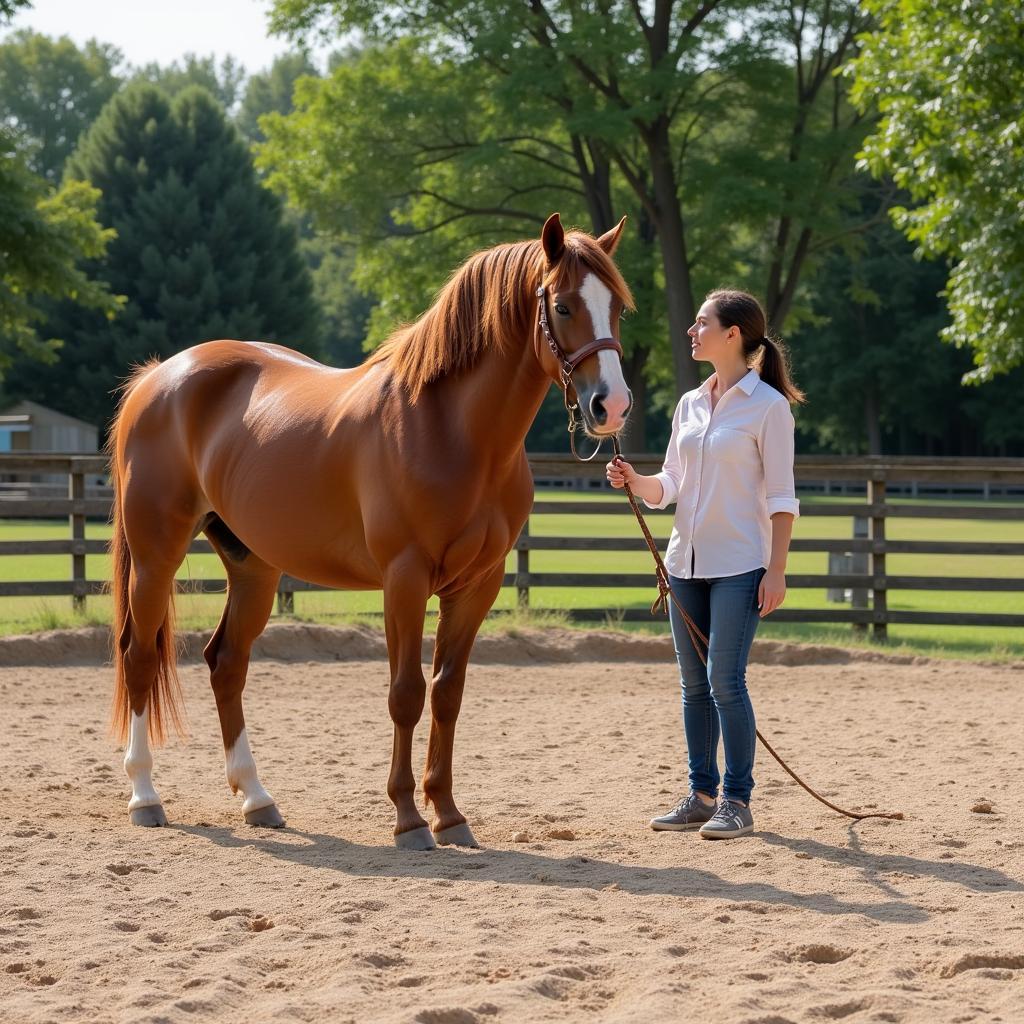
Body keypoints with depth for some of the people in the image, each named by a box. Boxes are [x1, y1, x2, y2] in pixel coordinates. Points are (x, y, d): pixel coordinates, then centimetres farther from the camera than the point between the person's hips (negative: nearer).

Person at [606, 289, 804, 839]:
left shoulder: (768, 406, -7)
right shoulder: (690, 404, 12)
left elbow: (781, 497, -8)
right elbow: (670, 486, 14)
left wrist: (776, 570, -13)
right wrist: (634, 481, -7)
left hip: (739, 564, -7)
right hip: (686, 561, 7)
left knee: (725, 681, -10)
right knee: (695, 684, 9)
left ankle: (737, 801, -2)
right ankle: (701, 794, 17)